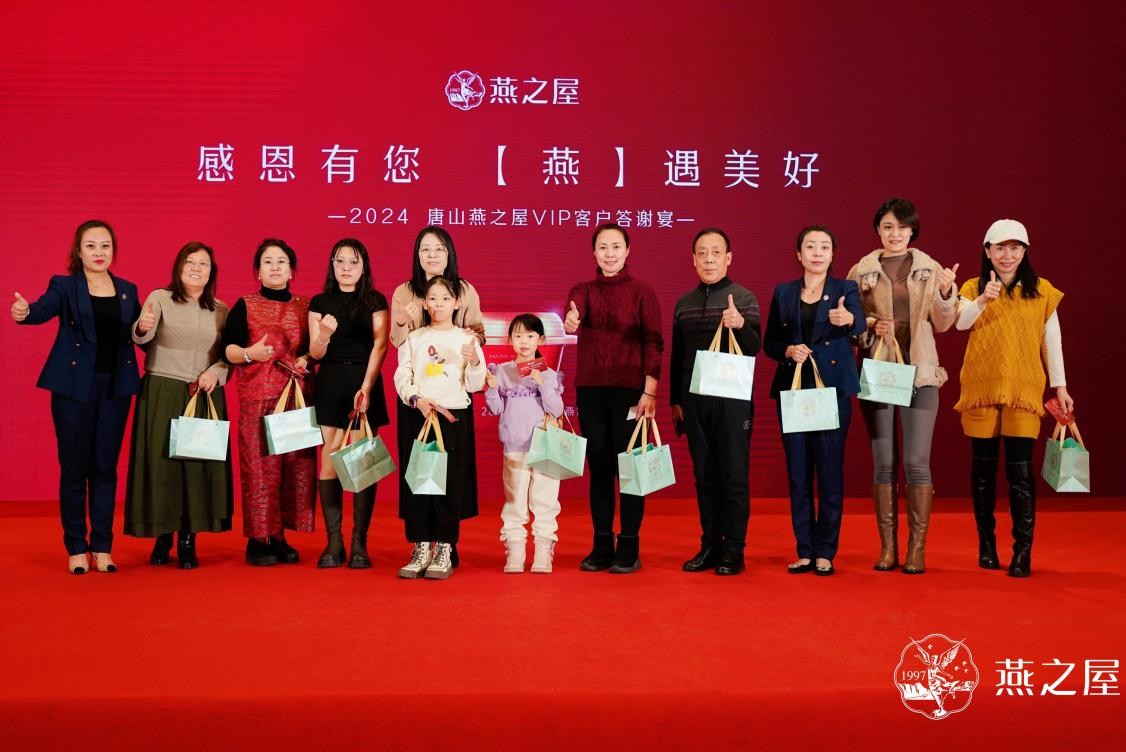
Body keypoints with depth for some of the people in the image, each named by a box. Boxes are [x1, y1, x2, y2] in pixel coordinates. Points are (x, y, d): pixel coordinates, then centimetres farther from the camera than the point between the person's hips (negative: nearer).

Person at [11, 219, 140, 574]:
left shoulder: (128, 291, 11)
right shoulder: (65, 286, 0)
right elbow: (45, 308, -19)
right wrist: (24, 312, -41)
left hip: (115, 387, 3)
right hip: (74, 386, -3)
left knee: (106, 468, 5)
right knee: (74, 468, 1)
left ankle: (102, 548, 11)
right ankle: (76, 549, 10)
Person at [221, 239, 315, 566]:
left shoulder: (305, 307, 14)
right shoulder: (245, 306, 5)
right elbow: (227, 350, -2)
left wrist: (307, 359, -3)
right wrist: (249, 354, -21)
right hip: (257, 396, -3)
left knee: (297, 463, 0)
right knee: (260, 465, -6)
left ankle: (280, 536, 9)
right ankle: (258, 539, 0)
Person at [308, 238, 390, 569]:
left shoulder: (375, 301, 5)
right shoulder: (320, 303, 9)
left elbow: (379, 345, -3)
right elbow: (316, 354, 4)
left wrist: (366, 388, -14)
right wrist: (324, 336, -18)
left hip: (365, 382, -1)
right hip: (330, 383, 1)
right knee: (329, 461, -4)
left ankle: (359, 544, 0)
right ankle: (333, 543, 0)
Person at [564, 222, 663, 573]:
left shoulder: (642, 292, 1)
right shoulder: (582, 290, 8)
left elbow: (653, 343, -5)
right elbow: (572, 311, -14)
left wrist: (650, 391, -14)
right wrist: (570, 320, -39)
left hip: (630, 389, -3)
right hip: (590, 390, 3)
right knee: (598, 468, 7)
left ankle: (629, 548, 7)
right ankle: (602, 547, 15)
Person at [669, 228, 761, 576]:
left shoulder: (744, 299, -1)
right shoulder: (684, 303, 12)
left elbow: (754, 348, -10)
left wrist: (741, 325, -30)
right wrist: (675, 400, 14)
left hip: (732, 397, -4)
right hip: (694, 400, 4)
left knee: (734, 475, -2)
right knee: (704, 475, 8)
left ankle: (734, 550, 5)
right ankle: (710, 545, 16)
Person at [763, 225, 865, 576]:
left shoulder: (845, 289, 3)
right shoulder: (783, 293, 10)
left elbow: (859, 324, -17)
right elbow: (769, 342, 11)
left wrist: (848, 319, -40)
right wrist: (788, 350, -10)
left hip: (833, 388, -2)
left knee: (830, 470, -4)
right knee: (798, 471, 3)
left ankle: (825, 552, 4)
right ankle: (805, 551, 11)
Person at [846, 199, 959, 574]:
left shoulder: (930, 269, 6)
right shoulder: (861, 272, 6)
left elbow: (942, 324, 5)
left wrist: (945, 294, -12)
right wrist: (870, 326, -11)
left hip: (919, 373, 0)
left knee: (916, 462, -5)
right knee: (883, 463, 3)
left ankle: (917, 548, 3)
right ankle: (887, 547, 11)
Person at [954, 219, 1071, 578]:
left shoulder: (1041, 291, 5)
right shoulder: (974, 288, 4)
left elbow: (1052, 341, 8)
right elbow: (961, 322, -15)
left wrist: (1060, 386, 5)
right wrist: (982, 299, -34)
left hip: (1024, 389, -1)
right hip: (981, 387, 1)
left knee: (1020, 467, -7)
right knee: (984, 466, 7)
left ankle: (1023, 549, -4)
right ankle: (986, 542, 18)